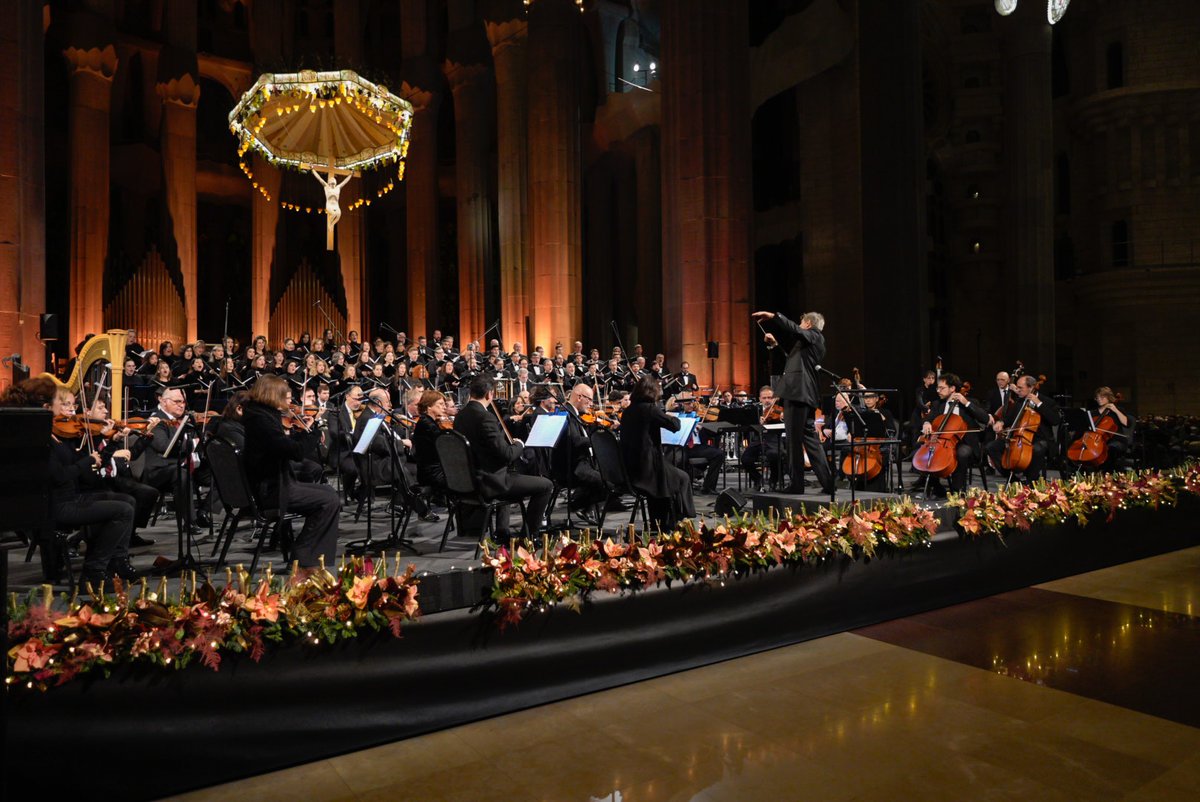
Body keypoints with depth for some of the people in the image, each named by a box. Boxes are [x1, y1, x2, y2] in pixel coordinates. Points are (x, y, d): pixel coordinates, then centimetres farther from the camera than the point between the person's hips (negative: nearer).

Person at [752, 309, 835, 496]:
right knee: (809, 438, 11)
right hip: (804, 395, 10)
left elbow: (795, 330, -19)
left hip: (798, 393, -10)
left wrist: (773, 316, -22)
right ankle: (827, 482, 12)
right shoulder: (810, 342, 24)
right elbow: (793, 353, 37)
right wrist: (776, 343, 25)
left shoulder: (814, 337, -2)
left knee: (794, 439, -5)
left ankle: (797, 484, 0)